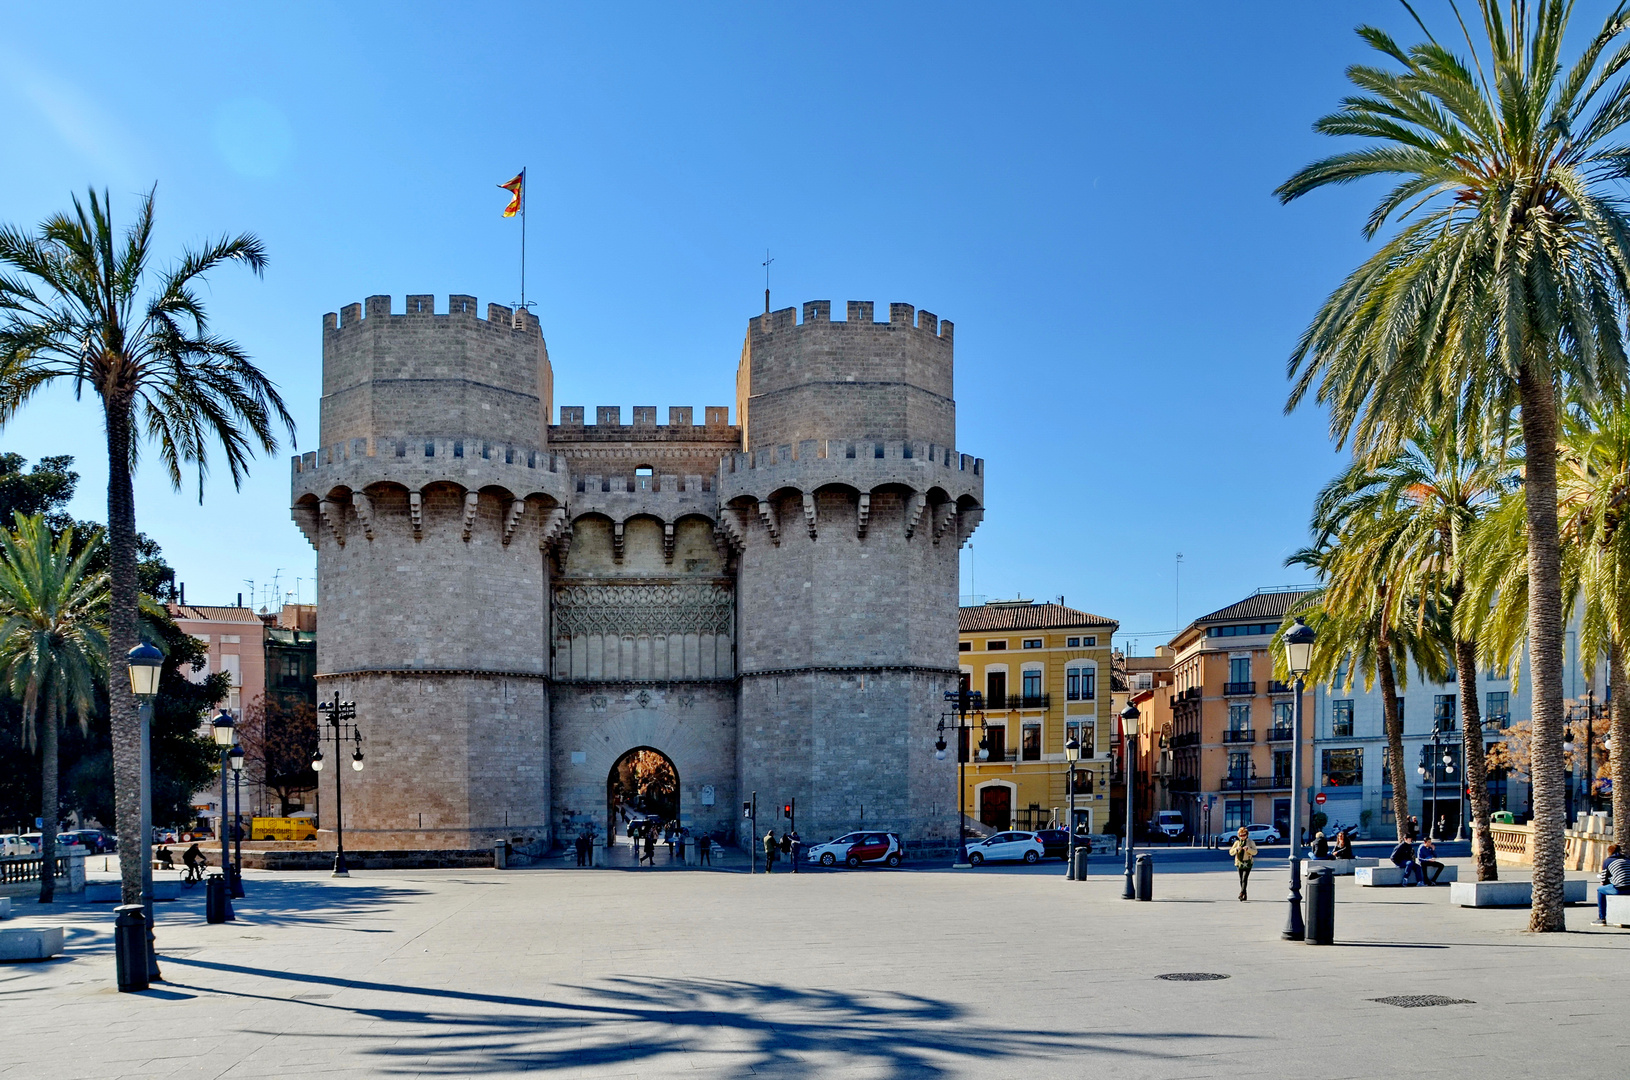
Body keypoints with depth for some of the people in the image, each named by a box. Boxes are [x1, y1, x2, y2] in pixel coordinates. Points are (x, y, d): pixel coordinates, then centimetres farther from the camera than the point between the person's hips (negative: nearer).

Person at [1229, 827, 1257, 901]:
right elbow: (1231, 852, 6)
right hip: (1239, 863, 4)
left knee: (1244, 879, -17)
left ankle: (1241, 894, -26)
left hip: (1247, 863, -4)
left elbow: (1255, 852, -5)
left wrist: (1248, 849, -21)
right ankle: (1244, 896, 15)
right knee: (1241, 880, 6)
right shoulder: (1237, 842, 9)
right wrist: (1237, 849, -13)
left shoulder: (1250, 842, 2)